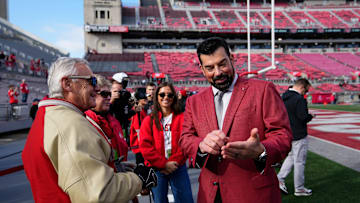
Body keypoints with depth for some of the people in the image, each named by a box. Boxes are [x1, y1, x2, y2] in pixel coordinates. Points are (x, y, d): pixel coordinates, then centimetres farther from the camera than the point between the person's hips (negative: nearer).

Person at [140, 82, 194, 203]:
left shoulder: (182, 118, 1)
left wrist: (173, 163, -14)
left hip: (178, 167, 0)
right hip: (156, 169, 0)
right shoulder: (149, 120, 1)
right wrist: (163, 164, -12)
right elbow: (145, 146, -6)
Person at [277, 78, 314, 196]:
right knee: (299, 161, 5)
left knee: (291, 157, 22)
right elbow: (304, 118, -23)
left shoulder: (283, 97, 7)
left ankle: (280, 179, 15)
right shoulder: (299, 99, -20)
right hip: (299, 135, -8)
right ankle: (299, 189, 18)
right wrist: (311, 116, -4)